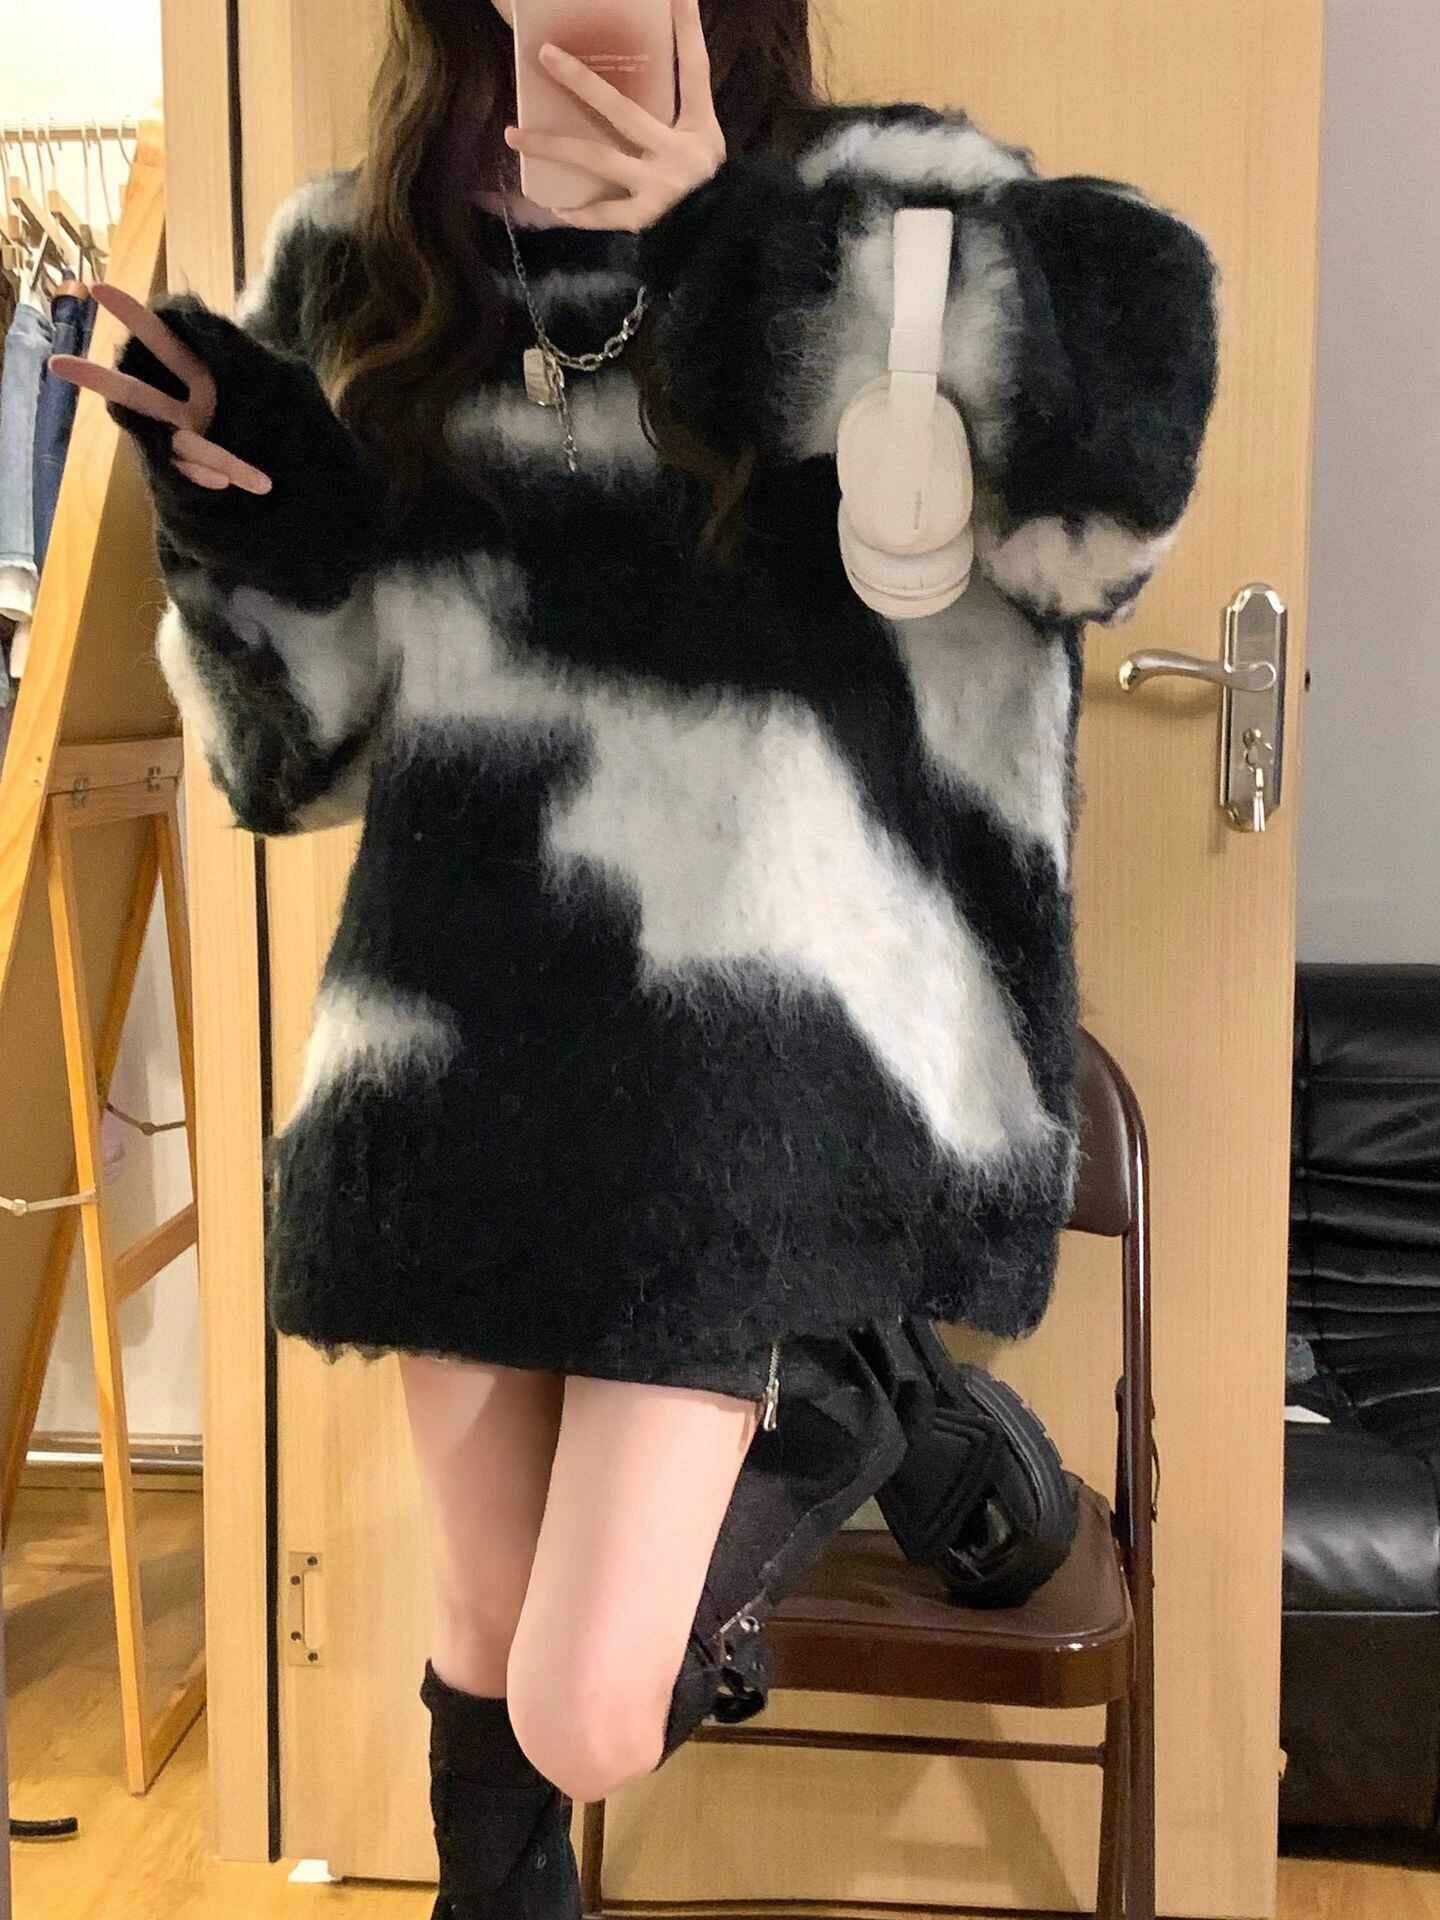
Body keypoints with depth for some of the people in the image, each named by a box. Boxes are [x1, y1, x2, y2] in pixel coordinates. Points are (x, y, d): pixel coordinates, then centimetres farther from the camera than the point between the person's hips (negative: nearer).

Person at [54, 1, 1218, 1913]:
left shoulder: (883, 220, -3)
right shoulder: (356, 272, 8)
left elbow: (1113, 470, -25)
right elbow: (304, 748, 12)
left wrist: (748, 253, -21)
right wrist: (253, 530, -7)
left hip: (736, 1063, -3)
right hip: (460, 1059, 4)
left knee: (587, 1723, -3)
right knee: (487, 1646, 16)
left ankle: (826, 1400, 25)